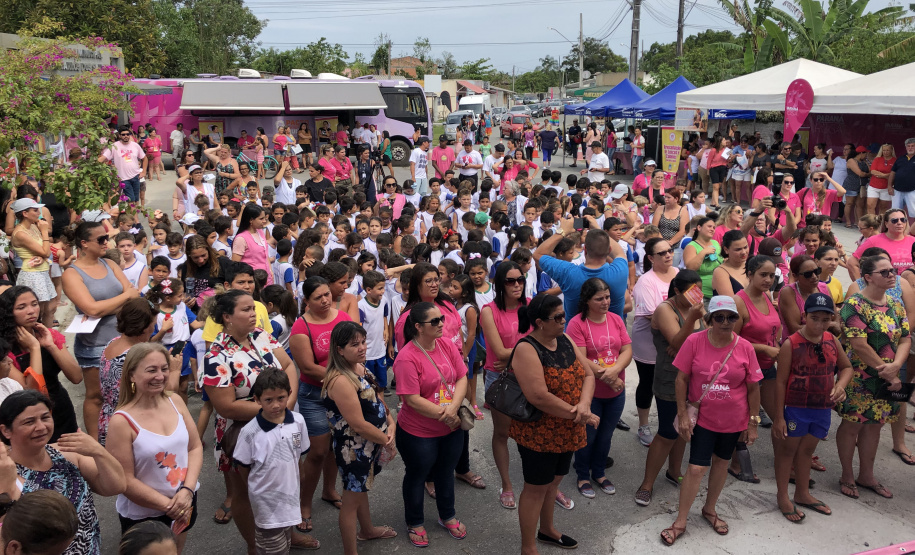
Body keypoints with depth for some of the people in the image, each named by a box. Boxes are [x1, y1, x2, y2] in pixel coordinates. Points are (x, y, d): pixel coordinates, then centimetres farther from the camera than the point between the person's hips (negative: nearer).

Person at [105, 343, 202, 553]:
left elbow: (195, 447, -2)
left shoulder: (175, 401, -6)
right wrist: (168, 506, -16)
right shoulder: (122, 422, -21)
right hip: (143, 516, -5)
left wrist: (187, 490, -15)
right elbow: (125, 481, -18)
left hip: (186, 505, 5)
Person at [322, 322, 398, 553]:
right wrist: (386, 440, -15)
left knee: (362, 488, 29)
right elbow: (358, 424, -28)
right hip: (354, 449, -9)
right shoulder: (341, 380, -30)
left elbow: (377, 399, 9)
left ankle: (367, 530, 51)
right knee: (352, 498, 8)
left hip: (370, 444, 9)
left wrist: (391, 424, -8)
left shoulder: (360, 367, 0)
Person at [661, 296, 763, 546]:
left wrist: (753, 423, 1)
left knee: (721, 463, 18)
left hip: (733, 420, 2)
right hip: (703, 419, -2)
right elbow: (681, 378, -8)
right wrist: (682, 414, -9)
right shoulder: (694, 341, -13)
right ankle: (680, 521, 13)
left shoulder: (745, 348, -9)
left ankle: (709, 509, 40)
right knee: (696, 468, -2)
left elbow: (753, 388, -1)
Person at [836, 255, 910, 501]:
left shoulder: (895, 305, 8)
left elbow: (905, 339, 3)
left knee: (874, 425, 15)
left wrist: (895, 366, -15)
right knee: (852, 424, 4)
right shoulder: (854, 305, -14)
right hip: (859, 379, -6)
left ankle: (866, 475, 28)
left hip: (887, 378, 6)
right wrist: (886, 371, -17)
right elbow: (858, 344, -20)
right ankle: (847, 476, 19)